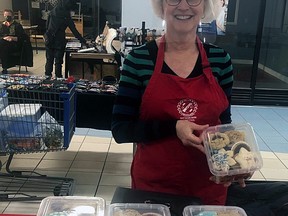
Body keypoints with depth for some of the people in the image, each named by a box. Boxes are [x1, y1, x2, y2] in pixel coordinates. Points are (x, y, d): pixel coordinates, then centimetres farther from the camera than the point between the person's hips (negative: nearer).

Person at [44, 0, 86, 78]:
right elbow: (74, 31, -11)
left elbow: (47, 25, 8)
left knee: (49, 60, 13)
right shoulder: (66, 16, -13)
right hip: (59, 42, -4)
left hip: (49, 41, 4)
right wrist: (83, 41, -5)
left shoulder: (52, 11, 1)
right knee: (58, 62, 5)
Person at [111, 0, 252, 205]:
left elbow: (224, 122, 7)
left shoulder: (220, 59, -3)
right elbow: (120, 129, -9)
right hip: (152, 184, -2)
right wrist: (173, 127, -21)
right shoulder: (138, 59, -10)